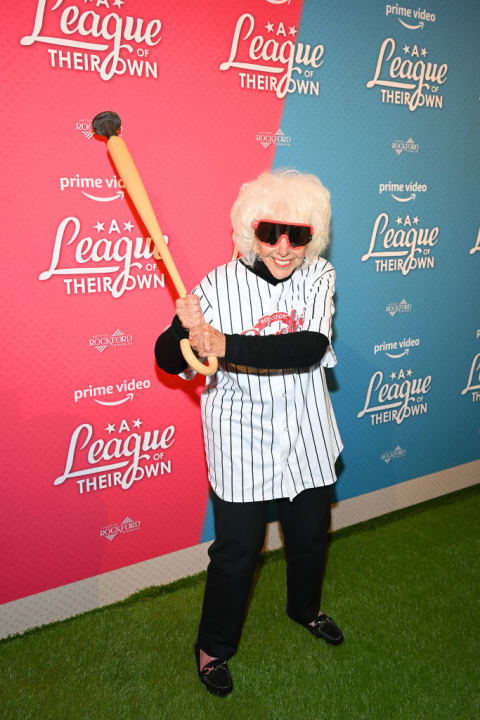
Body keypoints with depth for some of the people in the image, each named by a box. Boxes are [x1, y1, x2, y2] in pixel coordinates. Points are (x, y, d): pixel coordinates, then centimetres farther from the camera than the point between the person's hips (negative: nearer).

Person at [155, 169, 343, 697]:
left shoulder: (319, 277, -7)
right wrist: (186, 331, -36)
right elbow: (167, 360, -13)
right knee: (236, 552, 8)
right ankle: (213, 647, 36)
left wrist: (226, 347, -33)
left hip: (307, 440, 4)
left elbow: (311, 347, -24)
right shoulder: (220, 285, -14)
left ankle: (305, 608, 55)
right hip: (241, 446, -3)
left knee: (310, 537, 23)